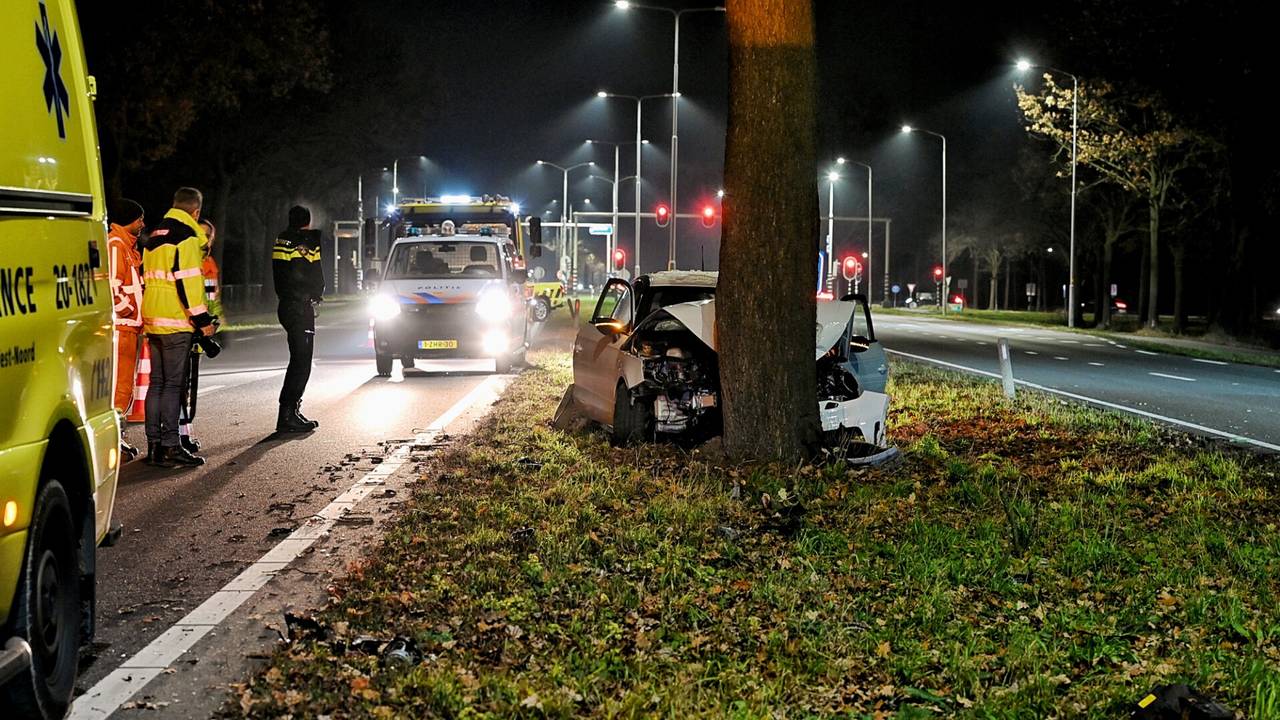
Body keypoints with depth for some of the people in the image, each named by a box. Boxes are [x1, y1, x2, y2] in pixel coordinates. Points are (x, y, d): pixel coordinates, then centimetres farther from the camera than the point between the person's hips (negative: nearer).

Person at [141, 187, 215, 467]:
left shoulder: (155, 236, 18)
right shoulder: (187, 236, -11)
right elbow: (188, 281, -18)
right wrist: (202, 318, -14)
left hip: (153, 319, 9)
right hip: (176, 320, -9)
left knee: (157, 382, 12)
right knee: (173, 384, -7)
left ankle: (154, 445, 13)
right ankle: (170, 447, -8)